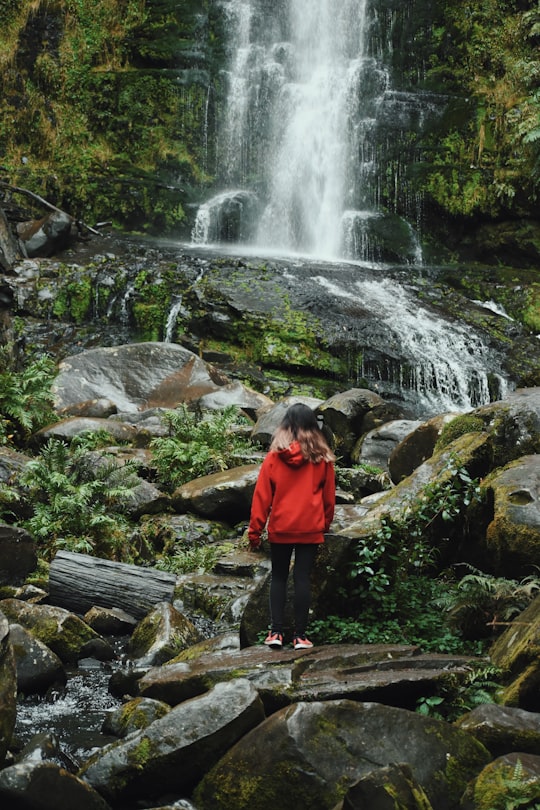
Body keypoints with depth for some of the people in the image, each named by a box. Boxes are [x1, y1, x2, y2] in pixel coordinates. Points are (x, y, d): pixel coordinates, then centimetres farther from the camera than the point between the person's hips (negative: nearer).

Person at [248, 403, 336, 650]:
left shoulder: (274, 457, -4)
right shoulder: (322, 458, -2)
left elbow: (262, 496, -3)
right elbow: (329, 496, 6)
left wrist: (255, 530, 2)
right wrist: (325, 524, 20)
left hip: (280, 528, 0)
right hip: (310, 529, 0)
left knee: (278, 577, 12)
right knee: (303, 578, 4)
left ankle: (276, 632, 5)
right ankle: (300, 635, 4)